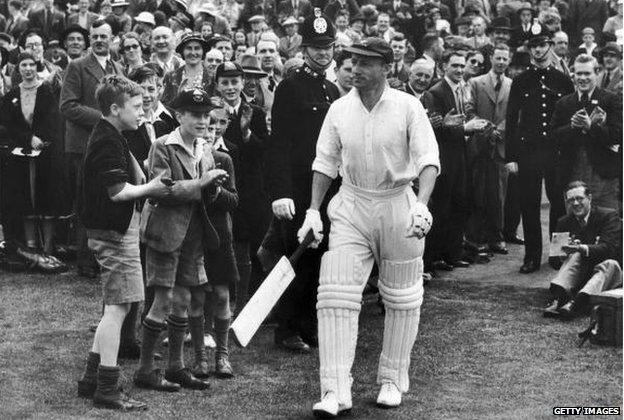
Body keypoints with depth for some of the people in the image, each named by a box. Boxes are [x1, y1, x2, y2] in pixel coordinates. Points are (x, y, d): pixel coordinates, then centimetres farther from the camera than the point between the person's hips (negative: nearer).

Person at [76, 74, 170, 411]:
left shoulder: (110, 137, 16)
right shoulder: (108, 141, -17)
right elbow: (119, 191, -23)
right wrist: (150, 189, -9)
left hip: (113, 231, 11)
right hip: (115, 233, -11)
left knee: (116, 308, 16)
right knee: (117, 308, -8)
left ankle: (91, 380, 21)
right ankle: (107, 389, -5)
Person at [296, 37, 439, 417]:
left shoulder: (408, 107, -7)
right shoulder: (339, 108, 2)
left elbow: (428, 160, -12)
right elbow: (325, 163, 10)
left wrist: (421, 204, -27)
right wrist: (313, 211, 4)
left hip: (398, 206, -2)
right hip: (351, 207, 2)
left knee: (402, 299, 9)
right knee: (336, 296, -10)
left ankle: (393, 380, 26)